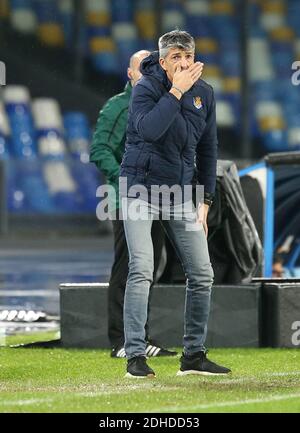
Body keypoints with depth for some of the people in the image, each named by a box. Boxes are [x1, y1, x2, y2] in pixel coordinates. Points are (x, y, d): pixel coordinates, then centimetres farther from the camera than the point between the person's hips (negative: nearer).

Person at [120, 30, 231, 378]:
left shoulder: (204, 93, 5)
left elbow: (207, 149, 13)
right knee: (141, 270, -17)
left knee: (202, 273, 2)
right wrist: (177, 90, -27)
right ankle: (135, 356, -15)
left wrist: (204, 201, 9)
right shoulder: (146, 88, -12)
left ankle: (193, 355, 13)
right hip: (141, 185, -6)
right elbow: (149, 129, -32)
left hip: (180, 190, 6)